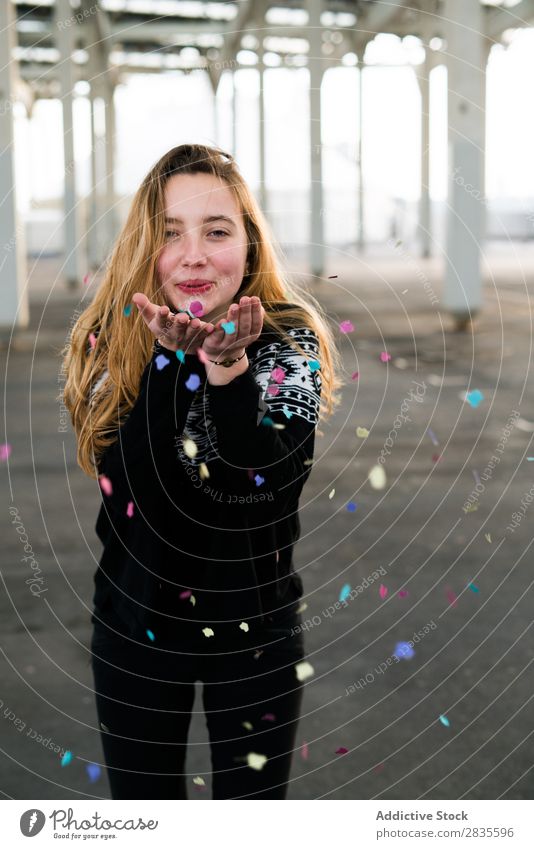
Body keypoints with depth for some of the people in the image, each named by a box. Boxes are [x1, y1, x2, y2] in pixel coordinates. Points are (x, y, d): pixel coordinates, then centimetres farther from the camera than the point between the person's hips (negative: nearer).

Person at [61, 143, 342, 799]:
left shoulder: (289, 339, -12)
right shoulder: (111, 339, -7)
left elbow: (254, 461, -28)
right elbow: (133, 483, -20)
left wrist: (227, 362, -44)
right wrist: (170, 352, -32)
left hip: (254, 628, -1)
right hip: (135, 623, 2)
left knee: (254, 795, 10)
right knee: (140, 801, 13)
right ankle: (177, 791, 42)